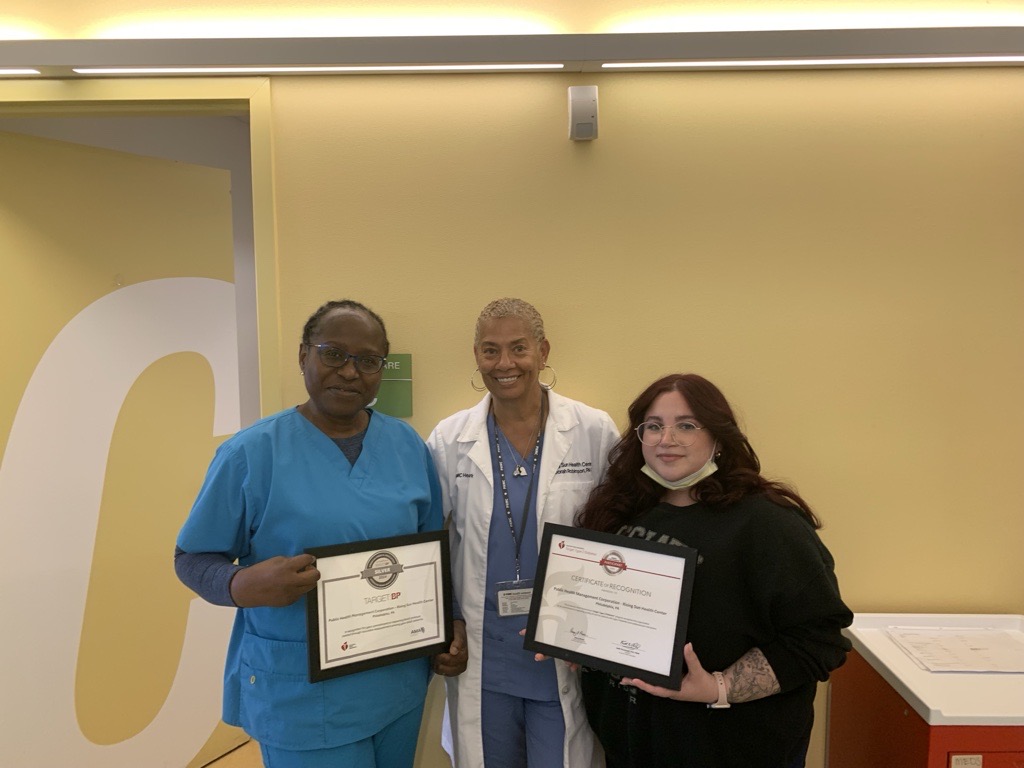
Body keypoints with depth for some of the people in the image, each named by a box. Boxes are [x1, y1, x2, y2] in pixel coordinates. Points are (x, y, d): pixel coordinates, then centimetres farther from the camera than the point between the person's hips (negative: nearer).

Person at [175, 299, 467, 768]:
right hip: (301, 693, -4)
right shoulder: (251, 452, -12)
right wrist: (244, 585, -26)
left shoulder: (408, 446, 0)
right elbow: (192, 558, -7)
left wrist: (451, 625, -2)